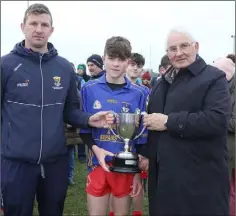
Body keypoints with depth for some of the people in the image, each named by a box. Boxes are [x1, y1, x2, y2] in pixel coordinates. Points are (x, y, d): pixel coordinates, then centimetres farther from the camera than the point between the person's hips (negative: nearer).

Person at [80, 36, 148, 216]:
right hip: (98, 164, 0)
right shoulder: (89, 89, -2)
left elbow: (142, 136, 0)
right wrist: (96, 148, -16)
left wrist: (139, 172, -1)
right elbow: (82, 127, 2)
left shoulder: (139, 93, -3)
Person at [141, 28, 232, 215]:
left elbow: (217, 119, -24)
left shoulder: (214, 78, -8)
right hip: (163, 173, 7)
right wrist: (148, 154, 17)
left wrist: (168, 122, -21)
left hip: (199, 177, -7)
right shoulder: (163, 82, 16)